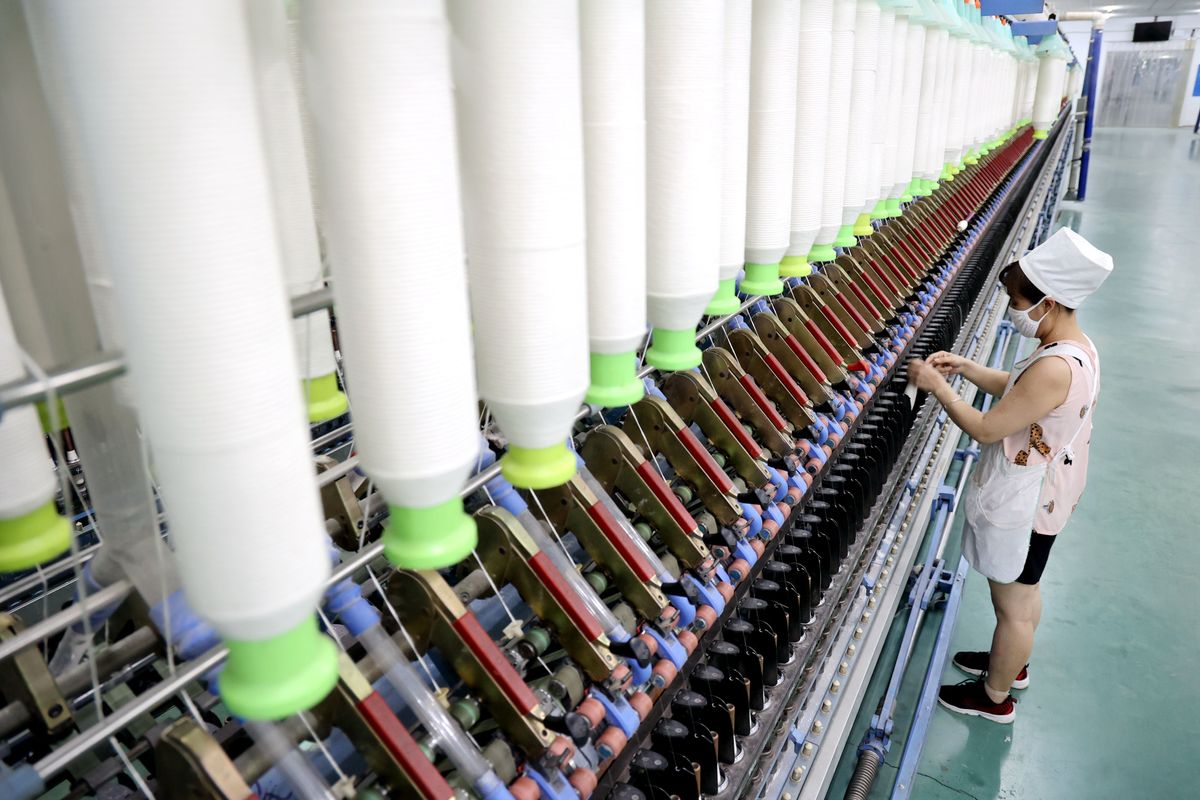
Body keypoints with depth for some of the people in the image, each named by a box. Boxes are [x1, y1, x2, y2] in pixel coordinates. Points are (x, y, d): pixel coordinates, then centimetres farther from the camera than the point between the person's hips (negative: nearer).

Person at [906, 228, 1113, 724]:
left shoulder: (1054, 369, -33)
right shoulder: (1076, 346, -1)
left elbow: (985, 430, -27)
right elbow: (1017, 391, 13)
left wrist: (936, 385, -17)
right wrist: (966, 368, 2)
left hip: (1021, 506, -10)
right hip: (1041, 494, 10)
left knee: (1012, 605, 11)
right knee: (1023, 592, 28)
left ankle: (995, 697, 32)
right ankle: (1011, 664, 51)